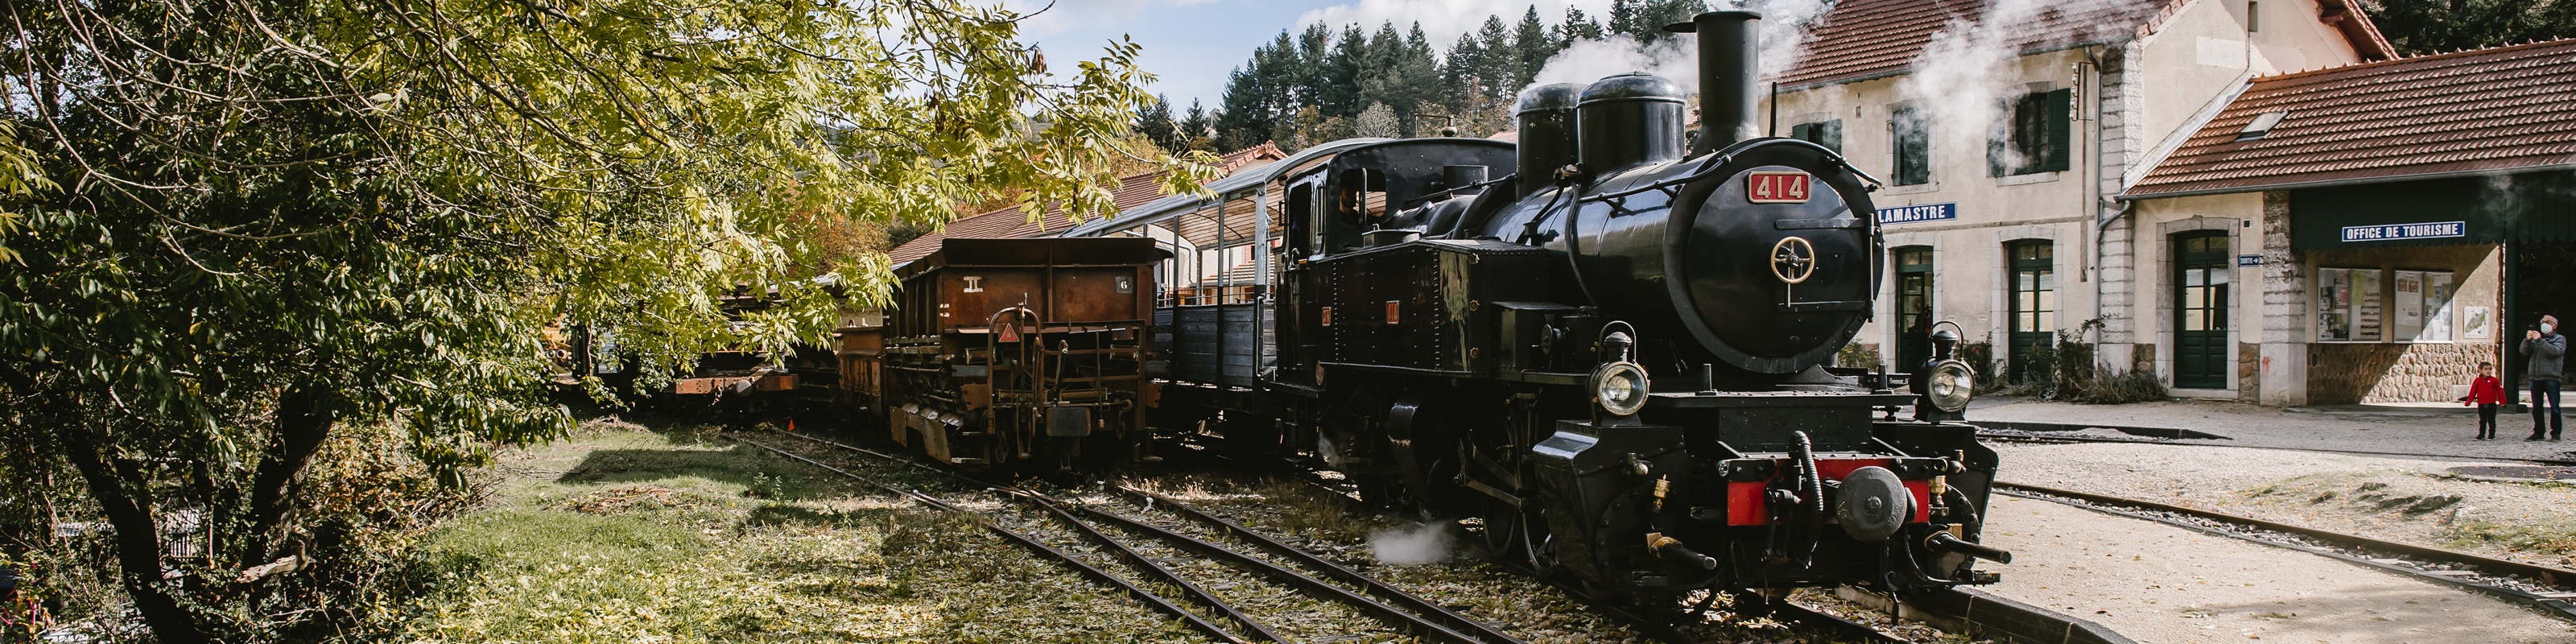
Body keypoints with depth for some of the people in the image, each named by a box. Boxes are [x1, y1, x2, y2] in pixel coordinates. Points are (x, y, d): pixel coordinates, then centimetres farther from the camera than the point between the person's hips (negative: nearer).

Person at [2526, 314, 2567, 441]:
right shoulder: (2536, 338, 21)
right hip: (2535, 378, 5)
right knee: (2536, 407, 6)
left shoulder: (2560, 339, 8)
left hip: (2551, 377, -5)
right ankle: (2538, 432, 12)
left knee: (2554, 407, -6)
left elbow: (2555, 351, -13)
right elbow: (2524, 351, 7)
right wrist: (2527, 340, -11)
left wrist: (2540, 341, -20)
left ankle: (2555, 433, -2)